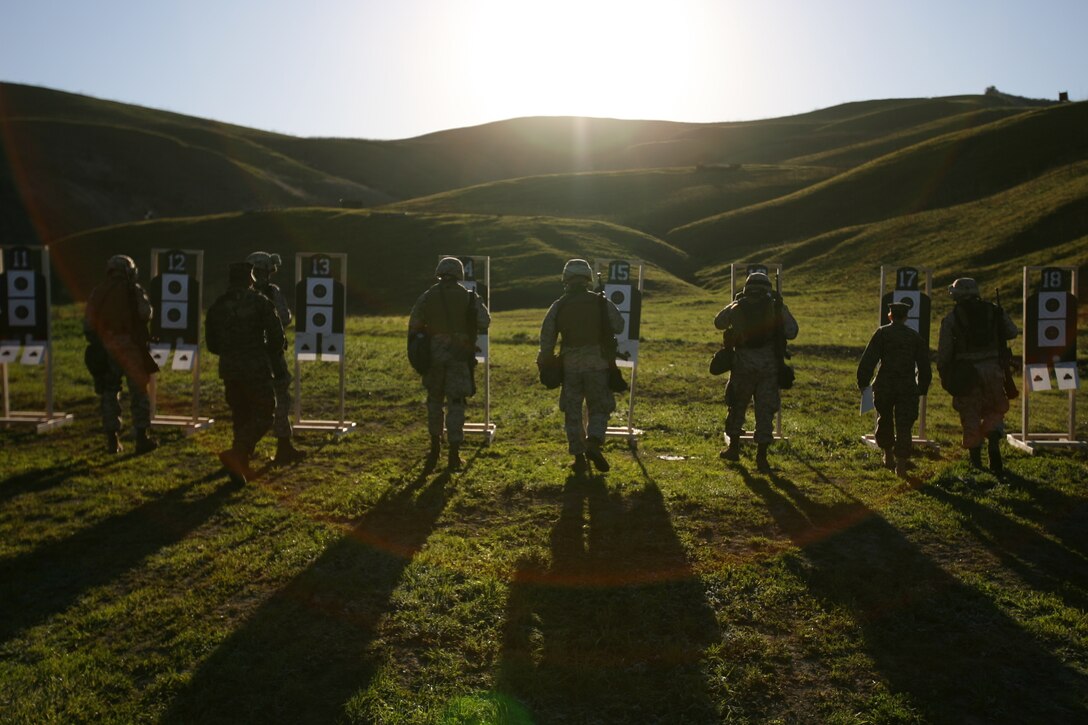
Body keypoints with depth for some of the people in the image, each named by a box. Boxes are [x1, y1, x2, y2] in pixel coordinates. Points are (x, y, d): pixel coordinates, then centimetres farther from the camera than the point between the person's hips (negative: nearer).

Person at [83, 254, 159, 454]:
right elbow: (146, 314, -11)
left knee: (109, 393, 10)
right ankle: (142, 438, 1)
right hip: (130, 349, -3)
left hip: (105, 350, 3)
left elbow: (88, 324, 8)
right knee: (138, 392, 3)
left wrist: (95, 343, 19)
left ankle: (112, 440, 11)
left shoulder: (97, 292, 8)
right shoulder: (134, 290, -3)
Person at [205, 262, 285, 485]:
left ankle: (241, 466, 14)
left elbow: (211, 343, 12)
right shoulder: (260, 302, -7)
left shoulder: (217, 306, 7)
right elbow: (276, 337, -11)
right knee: (263, 416, 2)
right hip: (256, 369, -5)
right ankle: (236, 453, -17)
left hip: (229, 368, 5)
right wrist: (269, 354, 8)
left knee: (240, 416, 15)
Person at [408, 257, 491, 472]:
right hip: (459, 355, -1)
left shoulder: (427, 296, 3)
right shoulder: (469, 296, 0)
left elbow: (414, 326, 2)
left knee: (434, 400, 17)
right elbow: (485, 321, -5)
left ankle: (435, 447, 23)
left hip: (434, 354, 1)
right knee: (455, 403, 2)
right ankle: (454, 454, 1)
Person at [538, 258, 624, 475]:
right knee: (599, 408, 11)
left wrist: (545, 361, 9)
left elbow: (547, 335, -2)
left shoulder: (558, 306, 1)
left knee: (572, 412, 10)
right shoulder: (602, 302, -1)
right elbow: (619, 326, -2)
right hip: (597, 363, -1)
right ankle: (593, 443, -13)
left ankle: (579, 457, 8)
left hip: (570, 364, 1)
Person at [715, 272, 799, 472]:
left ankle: (734, 447, 27)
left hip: (743, 361, 1)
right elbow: (792, 333, 1)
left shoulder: (738, 307, 4)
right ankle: (761, 456, 4)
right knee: (765, 409, 5)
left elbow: (718, 323, 19)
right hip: (769, 363, -1)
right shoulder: (776, 306, 1)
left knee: (738, 404, 18)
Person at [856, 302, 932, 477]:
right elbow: (924, 366, 12)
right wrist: (922, 388, 21)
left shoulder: (882, 333, -1)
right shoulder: (916, 337, 8)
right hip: (908, 388, 1)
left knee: (884, 421, 19)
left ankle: (888, 457, 28)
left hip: (884, 385, -1)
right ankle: (901, 464, -2)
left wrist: (862, 382, 0)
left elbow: (868, 359, -7)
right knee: (904, 426, 3)